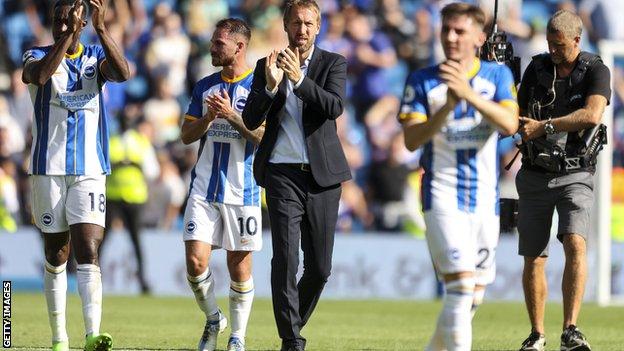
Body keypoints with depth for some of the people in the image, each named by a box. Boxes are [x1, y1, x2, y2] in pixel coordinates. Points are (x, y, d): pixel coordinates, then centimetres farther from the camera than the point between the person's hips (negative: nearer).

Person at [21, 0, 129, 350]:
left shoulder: (96, 57, 6)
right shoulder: (38, 55, 2)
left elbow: (123, 73, -16)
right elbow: (40, 75, -23)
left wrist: (101, 28, -27)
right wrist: (67, 37, -31)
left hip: (90, 171, 0)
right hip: (49, 169, 0)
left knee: (88, 252, -13)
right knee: (56, 255, 5)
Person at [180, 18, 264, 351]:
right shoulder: (205, 86, 12)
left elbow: (265, 136, -9)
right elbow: (186, 135, 12)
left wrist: (232, 115, -18)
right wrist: (209, 117, -6)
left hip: (242, 190, -3)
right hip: (204, 187, 3)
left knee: (239, 265, 2)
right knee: (196, 261, -7)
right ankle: (213, 319, 17)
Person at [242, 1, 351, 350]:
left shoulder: (334, 64, 4)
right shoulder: (267, 66, 7)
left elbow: (335, 107, -13)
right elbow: (251, 121, 0)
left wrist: (299, 79, -26)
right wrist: (271, 86, -17)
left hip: (322, 175, 1)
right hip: (283, 173, -1)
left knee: (320, 267, 5)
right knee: (285, 258, -13)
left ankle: (294, 322, 28)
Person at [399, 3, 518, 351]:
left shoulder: (497, 75, 4)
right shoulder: (422, 81, 0)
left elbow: (510, 124, -13)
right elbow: (411, 140, -9)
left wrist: (469, 94, -26)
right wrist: (447, 107, -23)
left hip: (485, 200, 3)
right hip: (443, 196, -3)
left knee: (474, 296, 10)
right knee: (461, 283, -20)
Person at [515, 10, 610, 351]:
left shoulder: (595, 71, -6)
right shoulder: (536, 69, 4)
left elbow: (592, 115, -22)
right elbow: (519, 117, 10)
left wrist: (543, 126, -24)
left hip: (575, 176, -3)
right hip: (535, 176, 3)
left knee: (575, 245, -24)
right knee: (533, 259, 4)